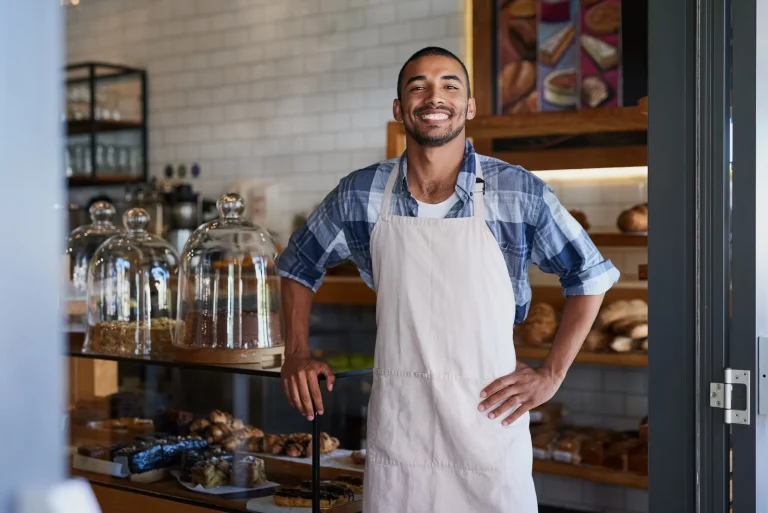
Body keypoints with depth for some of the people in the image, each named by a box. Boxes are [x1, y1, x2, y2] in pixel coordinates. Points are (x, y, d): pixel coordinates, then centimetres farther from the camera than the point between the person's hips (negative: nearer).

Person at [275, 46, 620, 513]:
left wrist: (552, 374, -2)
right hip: (396, 426, 2)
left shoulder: (520, 193, -5)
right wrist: (297, 354, 6)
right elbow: (298, 264, 17)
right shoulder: (361, 195, 1)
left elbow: (590, 275, 5)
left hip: (488, 421, -1)